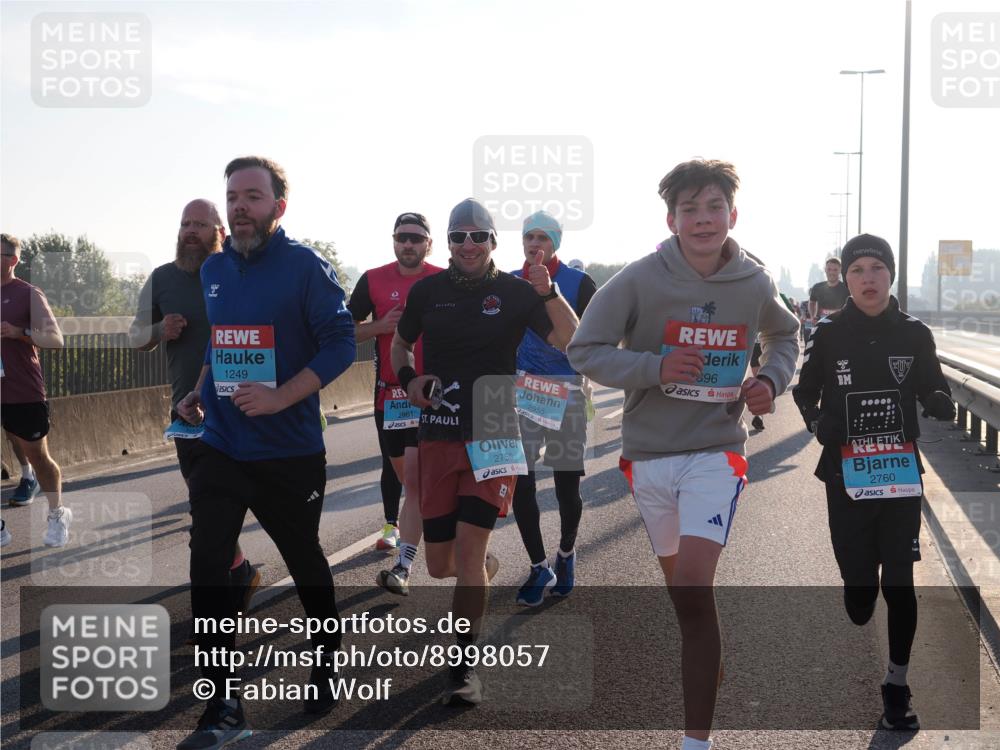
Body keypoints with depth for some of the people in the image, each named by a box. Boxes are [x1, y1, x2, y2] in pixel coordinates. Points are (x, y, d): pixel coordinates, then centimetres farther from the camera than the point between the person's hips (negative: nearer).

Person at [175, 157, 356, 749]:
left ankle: (327, 661, 39)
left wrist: (280, 396, -24)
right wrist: (200, 393, 5)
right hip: (220, 447, 5)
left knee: (305, 560, 13)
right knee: (207, 567, -6)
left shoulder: (305, 267, -11)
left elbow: (341, 343, -15)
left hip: (289, 451, -4)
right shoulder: (214, 270, 8)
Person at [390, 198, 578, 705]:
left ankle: (465, 665, 1)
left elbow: (570, 341, -11)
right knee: (439, 563, 7)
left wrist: (548, 293, -26)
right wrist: (408, 378, 0)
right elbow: (400, 343, 20)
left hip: (492, 435, -3)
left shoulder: (515, 292, -2)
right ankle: (485, 570, 43)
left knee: (469, 546, -12)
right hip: (438, 435, 3)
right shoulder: (427, 291, 5)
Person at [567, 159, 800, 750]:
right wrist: (656, 368, -21)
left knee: (693, 586, -18)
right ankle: (708, 667, 47)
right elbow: (584, 350, -7)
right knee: (681, 584, 17)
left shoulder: (754, 283, -4)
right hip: (648, 452, 2)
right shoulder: (641, 279, -11)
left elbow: (785, 334, 19)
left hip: (717, 451, -1)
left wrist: (772, 381, -1)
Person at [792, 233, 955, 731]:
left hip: (902, 476, 1)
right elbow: (804, 391, 7)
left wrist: (941, 404, -13)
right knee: (858, 584, 1)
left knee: (899, 582, 0)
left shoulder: (914, 334, 1)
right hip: (846, 479, -1)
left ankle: (897, 686, 16)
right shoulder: (828, 334, -2)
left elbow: (933, 389, 11)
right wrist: (817, 421, -14)